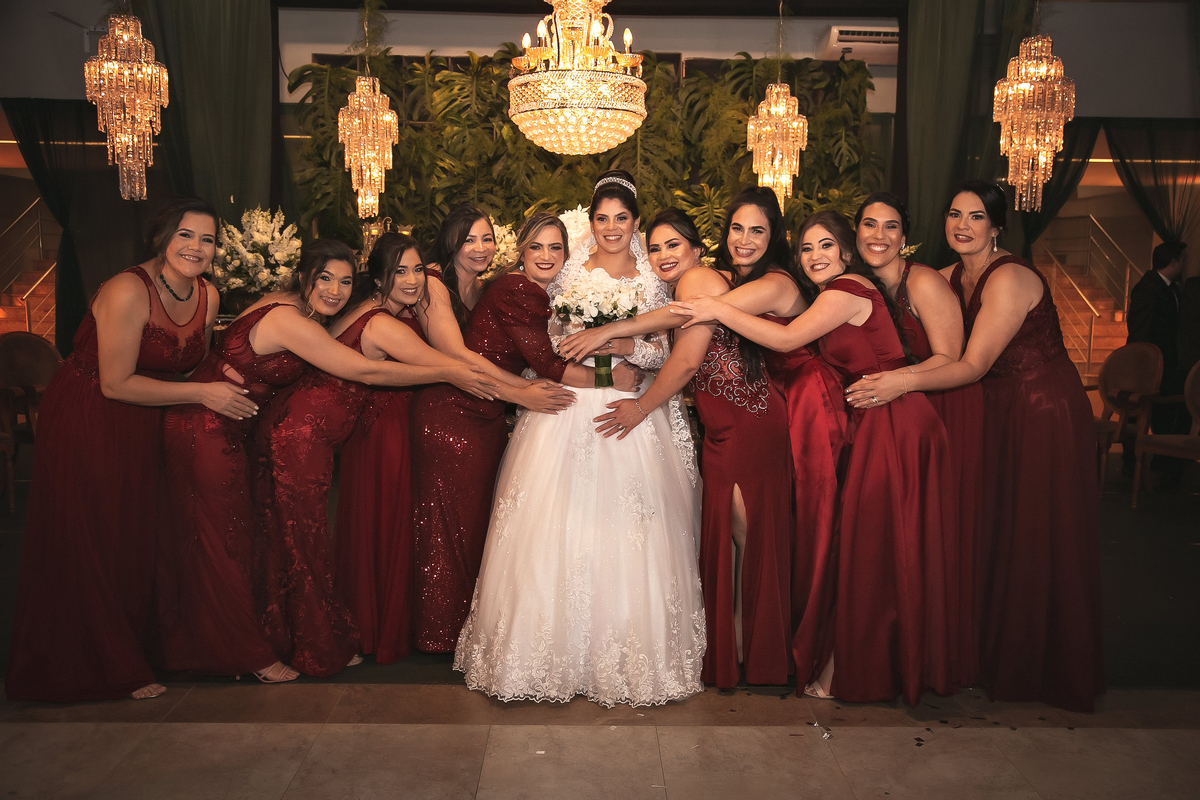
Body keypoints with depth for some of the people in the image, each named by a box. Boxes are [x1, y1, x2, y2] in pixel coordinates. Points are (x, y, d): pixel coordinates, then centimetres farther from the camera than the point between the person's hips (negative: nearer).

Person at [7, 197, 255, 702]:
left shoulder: (207, 296, -1)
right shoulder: (128, 291, -24)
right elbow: (116, 383, -22)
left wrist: (225, 379, -7)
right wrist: (202, 393, -21)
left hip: (143, 428, 7)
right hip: (85, 421, -7)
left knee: (136, 541, 15)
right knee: (89, 546, 6)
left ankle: (131, 649, 33)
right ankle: (108, 667, 22)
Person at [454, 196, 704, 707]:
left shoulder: (651, 282, 9)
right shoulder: (569, 273, 7)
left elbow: (662, 354, 6)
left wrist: (623, 346, -11)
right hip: (569, 412, 0)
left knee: (627, 534, 0)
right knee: (561, 528, -2)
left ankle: (628, 652, 15)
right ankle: (561, 644, 12)